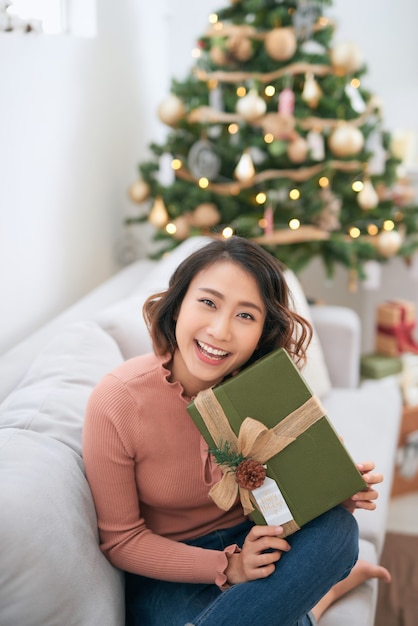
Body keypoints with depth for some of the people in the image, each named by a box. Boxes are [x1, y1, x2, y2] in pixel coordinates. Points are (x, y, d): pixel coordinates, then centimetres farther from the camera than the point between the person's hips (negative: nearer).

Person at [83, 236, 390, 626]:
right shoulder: (115, 403, -22)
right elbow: (120, 541, -13)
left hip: (254, 539, 1)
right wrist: (228, 567, -24)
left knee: (335, 525, -30)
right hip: (169, 567, -1)